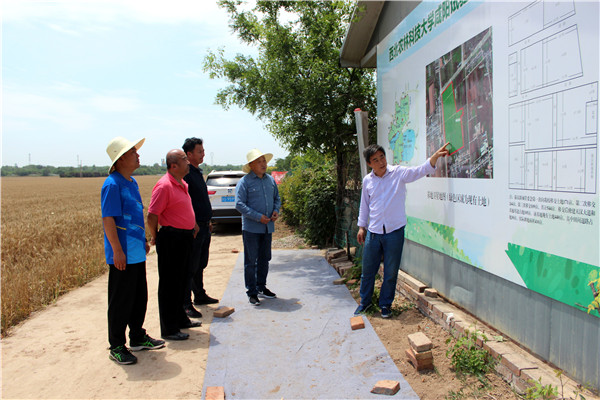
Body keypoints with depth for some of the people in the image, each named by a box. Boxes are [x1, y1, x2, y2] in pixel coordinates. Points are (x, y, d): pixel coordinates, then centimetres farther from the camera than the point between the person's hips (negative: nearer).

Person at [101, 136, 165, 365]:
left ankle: (138, 338, 32)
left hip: (137, 253, 9)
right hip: (123, 256, -9)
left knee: (140, 297, 17)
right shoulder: (112, 185, -15)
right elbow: (108, 219, -19)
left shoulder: (132, 182, 13)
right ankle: (116, 347, 16)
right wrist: (117, 251, -21)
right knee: (120, 302, 2)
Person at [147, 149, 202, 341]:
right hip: (171, 239, -9)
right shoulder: (164, 185, -18)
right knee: (169, 285, 1)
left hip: (185, 238, 9)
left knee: (181, 281, 20)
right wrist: (156, 237, -8)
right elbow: (151, 216, -19)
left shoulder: (182, 184, 12)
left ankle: (180, 319, 35)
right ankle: (168, 329, 12)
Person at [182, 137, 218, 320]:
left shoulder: (198, 172, 16)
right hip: (194, 229, -9)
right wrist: (193, 224, -22)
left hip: (204, 227, 9)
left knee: (200, 264, 19)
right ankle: (186, 304, 4)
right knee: (191, 267, -4)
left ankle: (200, 296, 32)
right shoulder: (185, 173, -14)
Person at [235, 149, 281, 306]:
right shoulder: (244, 182, -9)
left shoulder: (270, 180, 10)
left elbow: (277, 198, 21)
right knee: (251, 261, 0)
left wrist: (276, 210, 0)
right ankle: (251, 293, 11)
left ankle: (261, 287, 31)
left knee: (265, 259, 15)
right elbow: (239, 204, -13)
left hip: (268, 227, 6)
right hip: (251, 228, -6)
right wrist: (258, 217, -19)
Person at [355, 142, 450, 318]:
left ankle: (385, 304, 26)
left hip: (394, 231, -2)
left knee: (391, 272, 7)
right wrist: (361, 226, 15)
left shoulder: (398, 173, -4)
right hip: (373, 232, 2)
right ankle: (365, 302, 32)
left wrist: (436, 155, -32)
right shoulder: (367, 180, 5)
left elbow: (420, 171, -17)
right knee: (367, 270, 12)